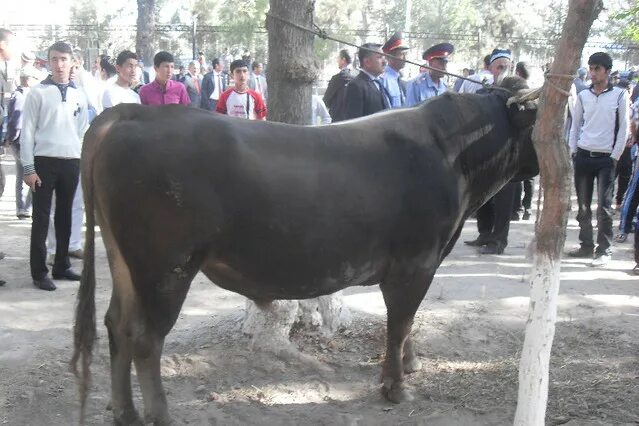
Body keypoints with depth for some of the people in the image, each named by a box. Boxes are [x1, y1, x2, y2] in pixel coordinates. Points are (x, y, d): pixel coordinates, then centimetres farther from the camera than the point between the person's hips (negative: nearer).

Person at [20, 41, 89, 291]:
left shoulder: (79, 96, 9)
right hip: (44, 161, -4)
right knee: (41, 217, 0)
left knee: (65, 216, 12)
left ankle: (62, 266, 23)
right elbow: (27, 132, -4)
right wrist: (28, 168, -8)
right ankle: (39, 272, 6)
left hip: (71, 162, 4)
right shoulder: (38, 93, -3)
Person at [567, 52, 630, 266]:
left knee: (603, 206, -5)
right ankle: (586, 245, 18)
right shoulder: (583, 95, 7)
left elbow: (623, 128, -1)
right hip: (583, 156, 4)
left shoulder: (619, 95, -2)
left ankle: (604, 249, 1)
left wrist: (615, 156, -5)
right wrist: (573, 152, 5)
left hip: (606, 158, -3)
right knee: (583, 205, 8)